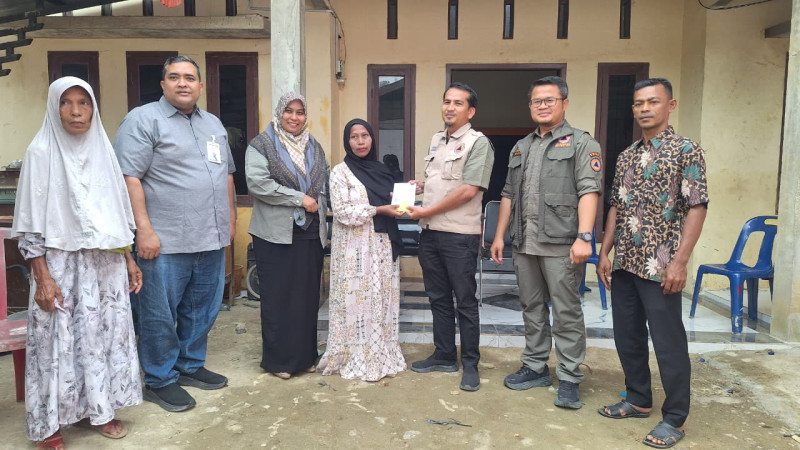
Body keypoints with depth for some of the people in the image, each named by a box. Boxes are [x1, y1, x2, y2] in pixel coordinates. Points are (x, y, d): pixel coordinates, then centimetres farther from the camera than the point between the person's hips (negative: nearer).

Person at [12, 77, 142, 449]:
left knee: (102, 335, 10)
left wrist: (129, 260, 10)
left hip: (105, 264, 5)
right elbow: (31, 220, -9)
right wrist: (42, 277, -14)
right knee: (59, 341, 2)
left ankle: (95, 409, 25)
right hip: (61, 264, -4)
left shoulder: (102, 149, 8)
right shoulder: (41, 151, -6)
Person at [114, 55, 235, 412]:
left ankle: (191, 366, 32)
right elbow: (129, 177, -13)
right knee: (160, 315, 3)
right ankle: (160, 381, 18)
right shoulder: (143, 119, -6)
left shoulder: (214, 124, 16)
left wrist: (230, 216, 18)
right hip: (166, 241, -7)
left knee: (202, 311, 15)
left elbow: (227, 172, 23)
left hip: (211, 238, 7)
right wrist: (144, 229, -18)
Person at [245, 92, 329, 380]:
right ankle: (278, 360, 13)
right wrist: (300, 198, -15)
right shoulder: (262, 144, -2)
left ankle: (305, 355, 21)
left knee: (308, 295, 9)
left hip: (310, 232, 5)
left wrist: (320, 204, -1)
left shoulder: (314, 146, 15)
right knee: (278, 297, 1)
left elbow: (326, 181, 20)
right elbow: (257, 183, -15)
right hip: (276, 234, -5)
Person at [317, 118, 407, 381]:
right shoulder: (340, 172, -4)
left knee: (382, 301, 9)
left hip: (382, 246, 6)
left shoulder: (380, 170, 14)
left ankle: (381, 356, 19)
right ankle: (356, 360, 8)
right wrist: (379, 210, -17)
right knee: (357, 301, -2)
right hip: (354, 248, -5)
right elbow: (341, 212, -13)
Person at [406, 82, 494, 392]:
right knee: (438, 298, 15)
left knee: (465, 302, 3)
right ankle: (444, 356, 28)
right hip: (430, 232, 7)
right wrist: (420, 186, 5)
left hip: (460, 235, -7)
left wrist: (427, 212, -14)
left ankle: (470, 364, 16)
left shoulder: (478, 143, -9)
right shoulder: (436, 140, 14)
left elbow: (468, 191, -18)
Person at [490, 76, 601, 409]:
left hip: (560, 244, -6)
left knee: (567, 312, -1)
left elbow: (588, 191, -10)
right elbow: (508, 195, 20)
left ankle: (569, 379, 9)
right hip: (524, 244, 6)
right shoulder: (521, 148, 19)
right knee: (531, 308, 14)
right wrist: (499, 235, 14)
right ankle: (535, 367, 26)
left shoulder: (580, 143, 0)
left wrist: (584, 237, -20)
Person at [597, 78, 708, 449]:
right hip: (624, 264, 7)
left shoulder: (686, 150, -6)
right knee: (627, 336, 14)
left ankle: (674, 419, 15)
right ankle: (638, 400, 31)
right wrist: (604, 254, 10)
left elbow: (697, 208, -10)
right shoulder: (626, 156, 12)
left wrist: (680, 262, -17)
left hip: (660, 266, -6)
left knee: (668, 342, 1)